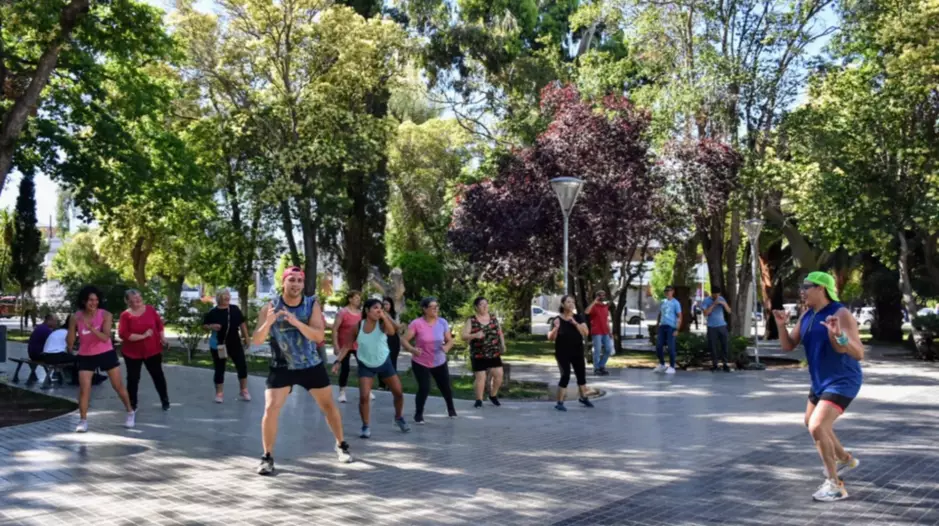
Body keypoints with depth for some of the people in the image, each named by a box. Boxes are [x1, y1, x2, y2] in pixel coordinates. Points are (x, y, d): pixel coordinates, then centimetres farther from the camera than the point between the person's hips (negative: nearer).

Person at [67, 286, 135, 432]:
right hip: (86, 357, 0)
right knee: (84, 389, -9)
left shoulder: (105, 315, -13)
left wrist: (92, 328, -38)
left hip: (106, 354, 0)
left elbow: (105, 338, -23)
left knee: (118, 386, 8)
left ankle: (130, 413, 26)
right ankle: (83, 421, 2)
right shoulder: (75, 318, -10)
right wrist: (72, 327, -25)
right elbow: (70, 344, -9)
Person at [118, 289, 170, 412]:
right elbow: (123, 334, -21)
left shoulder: (150, 309, -3)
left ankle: (165, 401, 22)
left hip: (152, 350, 2)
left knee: (158, 375, 10)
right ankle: (132, 404, 21)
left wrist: (162, 337, 3)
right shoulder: (125, 315, -13)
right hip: (132, 353, -2)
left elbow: (159, 324, 10)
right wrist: (142, 336, -23)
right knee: (133, 378, 7)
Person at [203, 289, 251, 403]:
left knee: (242, 366, 2)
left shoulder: (234, 309, 2)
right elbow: (204, 325, 2)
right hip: (219, 344, -2)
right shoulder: (213, 312, -5)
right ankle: (219, 393, 16)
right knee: (219, 369, 5)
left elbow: (242, 323, 8)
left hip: (234, 343, 2)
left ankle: (244, 391, 16)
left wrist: (246, 337, 7)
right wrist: (211, 327, -18)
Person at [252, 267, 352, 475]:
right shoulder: (270, 307, -12)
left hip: (311, 365, 1)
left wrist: (296, 322, -37)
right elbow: (257, 341, -16)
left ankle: (341, 445, 32)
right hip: (282, 367, -1)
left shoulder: (312, 305, -11)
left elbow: (319, 336, -22)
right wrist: (268, 323, -36)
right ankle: (267, 457, 0)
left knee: (328, 405, 11)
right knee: (271, 409, -15)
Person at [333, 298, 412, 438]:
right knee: (364, 397, -15)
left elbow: (391, 332, -36)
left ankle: (399, 418, 34)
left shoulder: (382, 324, -13)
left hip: (384, 363, 1)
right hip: (366, 366, -1)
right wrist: (338, 361, -14)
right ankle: (366, 427, 4)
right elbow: (348, 345, -5)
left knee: (399, 392, 6)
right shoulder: (358, 326, -12)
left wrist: (384, 316, -35)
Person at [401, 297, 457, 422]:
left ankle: (451, 408, 41)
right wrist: (412, 349, -37)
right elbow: (404, 340, -17)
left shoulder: (442, 322, -6)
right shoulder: (417, 324, -18)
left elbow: (450, 340, 1)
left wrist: (447, 347, -23)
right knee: (424, 389, -12)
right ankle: (418, 414, 11)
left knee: (445, 387, 11)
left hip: (440, 363, 4)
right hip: (420, 363, -4)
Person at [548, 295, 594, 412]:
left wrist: (575, 323, -21)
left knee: (581, 375, 13)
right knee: (565, 375, -12)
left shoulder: (578, 318, -1)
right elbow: (550, 338, -10)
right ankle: (560, 403, -3)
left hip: (577, 352, 4)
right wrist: (556, 327, -26)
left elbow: (585, 333, -11)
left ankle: (583, 398, 35)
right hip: (562, 353, -3)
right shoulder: (557, 320, -7)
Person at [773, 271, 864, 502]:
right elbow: (789, 346, 5)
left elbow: (859, 354, -28)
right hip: (820, 381, 9)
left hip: (842, 382, -9)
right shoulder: (806, 315, 2)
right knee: (813, 424, 25)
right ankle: (845, 459, 48)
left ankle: (835, 484, -8)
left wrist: (839, 336, -44)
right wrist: (781, 326, -11)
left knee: (817, 427, -22)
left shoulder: (841, 314, -22)